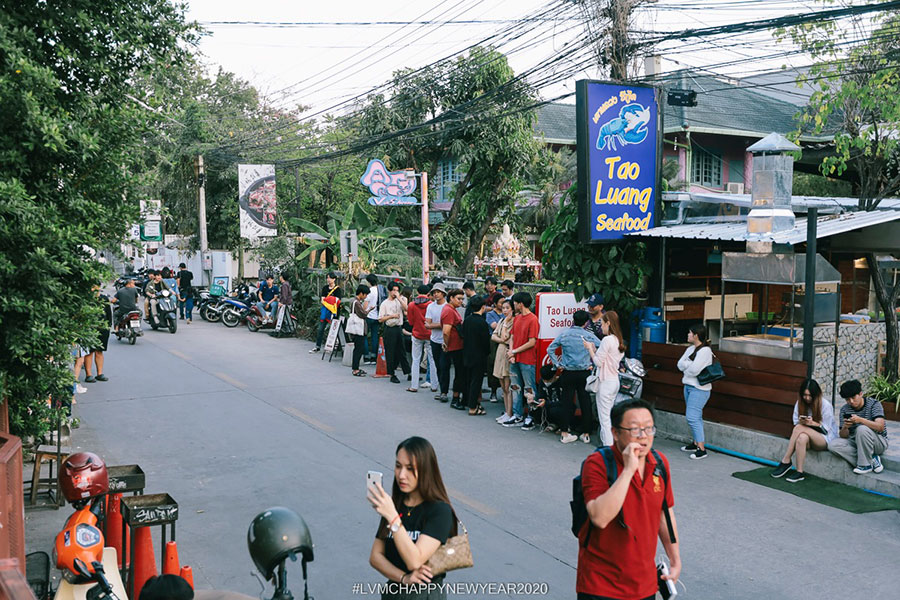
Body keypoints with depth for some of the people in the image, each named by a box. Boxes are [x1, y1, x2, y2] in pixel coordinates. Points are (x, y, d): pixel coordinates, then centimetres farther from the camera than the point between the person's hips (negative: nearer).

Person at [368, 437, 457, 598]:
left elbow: (414, 561, -24)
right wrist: (404, 578, -16)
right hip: (392, 591, 5)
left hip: (426, 594, -4)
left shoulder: (440, 511, -16)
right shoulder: (394, 505, 2)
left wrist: (393, 518, -32)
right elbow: (375, 556, 0)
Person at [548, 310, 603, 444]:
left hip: (568, 373, 1)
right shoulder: (589, 335, -4)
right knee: (586, 404, 8)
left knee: (567, 403, 7)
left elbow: (550, 349, -3)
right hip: (584, 374, 0)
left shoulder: (564, 334, -2)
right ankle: (586, 434, 13)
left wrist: (557, 365, 3)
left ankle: (565, 434, 9)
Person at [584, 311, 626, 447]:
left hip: (605, 382, -9)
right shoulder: (618, 340, 11)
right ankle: (612, 444, 20)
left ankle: (608, 446, -3)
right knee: (609, 416, 15)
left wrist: (590, 348, -3)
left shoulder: (607, 340, -17)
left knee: (604, 418, -4)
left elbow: (598, 362, -16)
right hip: (615, 381, 9)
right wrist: (595, 349, 12)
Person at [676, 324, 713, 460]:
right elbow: (680, 365, 3)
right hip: (688, 385, 9)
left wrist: (686, 365, -5)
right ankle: (695, 443, 26)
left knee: (692, 417, -13)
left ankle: (702, 449, -10)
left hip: (699, 389, -9)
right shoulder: (690, 349, 12)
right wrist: (690, 364, -13)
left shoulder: (705, 350, -16)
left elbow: (694, 370, -23)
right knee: (695, 416, 16)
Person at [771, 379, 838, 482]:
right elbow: (796, 423, 3)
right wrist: (800, 422, -20)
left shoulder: (826, 405, -10)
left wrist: (812, 423, -27)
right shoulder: (799, 404, 2)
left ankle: (785, 461, -25)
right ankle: (799, 472, -32)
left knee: (800, 428, -31)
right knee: (802, 438, -34)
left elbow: (826, 429, -9)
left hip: (825, 439, -4)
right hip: (808, 436, 4)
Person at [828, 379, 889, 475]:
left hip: (878, 442, -5)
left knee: (862, 429, -36)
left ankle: (865, 464, -20)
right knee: (833, 445, -22)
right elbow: (843, 436, -3)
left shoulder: (873, 404, -11)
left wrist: (861, 420, -39)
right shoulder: (844, 410, 0)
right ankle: (872, 460, -17)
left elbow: (880, 427, -26)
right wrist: (845, 428, -27)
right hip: (855, 442, 5)